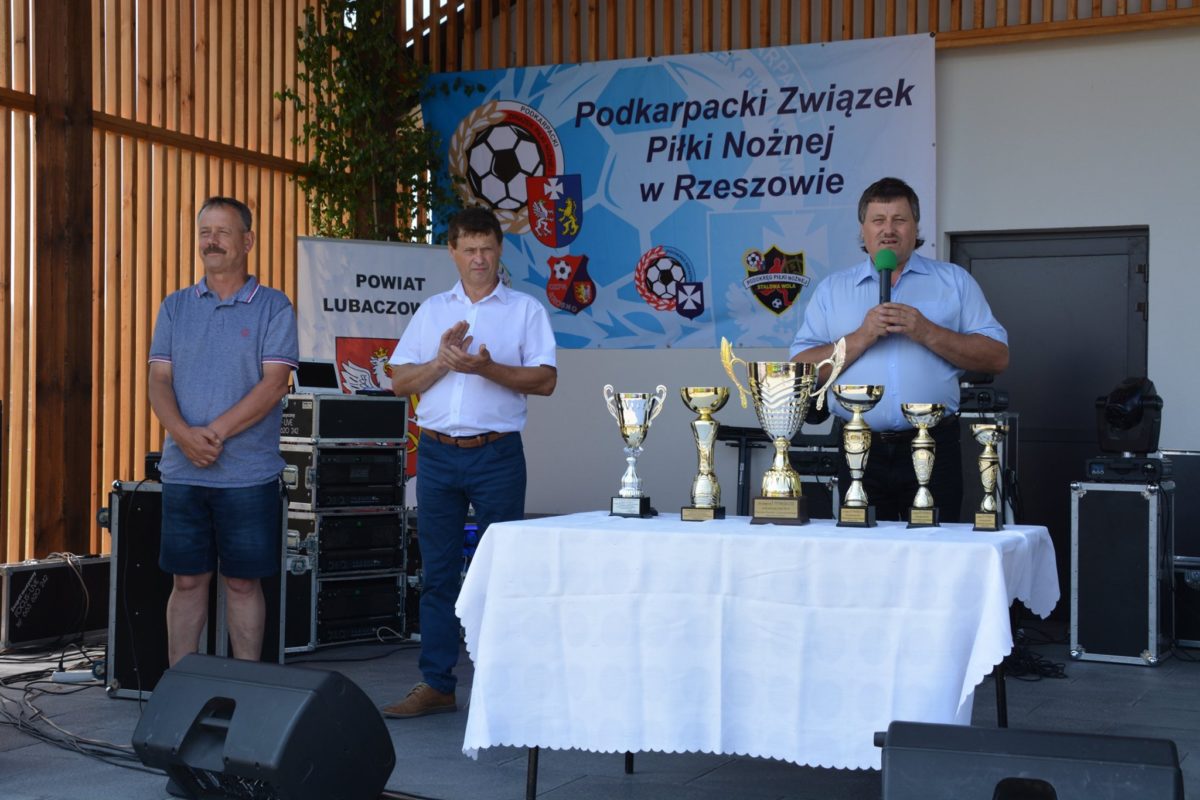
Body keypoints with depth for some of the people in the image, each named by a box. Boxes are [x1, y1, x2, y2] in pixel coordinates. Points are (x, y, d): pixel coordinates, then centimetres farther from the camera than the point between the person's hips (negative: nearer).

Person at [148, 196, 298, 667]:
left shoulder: (273, 307, 0)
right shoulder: (176, 306, 11)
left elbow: (274, 383, -9)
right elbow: (159, 381, 4)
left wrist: (216, 432, -16)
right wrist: (183, 434, -14)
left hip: (248, 473, -3)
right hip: (182, 470, 3)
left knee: (243, 583, 4)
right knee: (187, 581, 8)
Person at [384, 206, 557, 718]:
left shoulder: (525, 309, 5)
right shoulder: (432, 310, 14)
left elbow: (545, 380, -5)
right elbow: (400, 382, 10)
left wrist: (487, 368, -17)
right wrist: (442, 360, -8)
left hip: (497, 453, -3)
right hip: (438, 454, 3)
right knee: (438, 573, 6)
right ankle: (436, 685, 12)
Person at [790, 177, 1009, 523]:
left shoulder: (954, 281, 10)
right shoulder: (832, 289, 12)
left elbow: (997, 357, 1)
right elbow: (802, 370, 2)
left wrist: (927, 333, -10)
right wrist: (862, 338, -10)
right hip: (861, 452, 1)